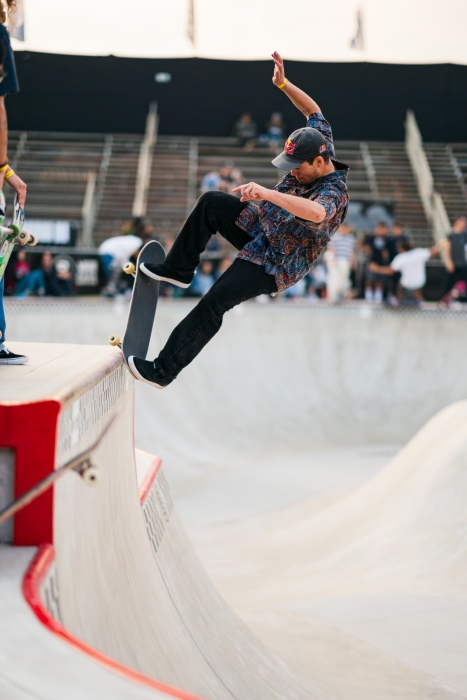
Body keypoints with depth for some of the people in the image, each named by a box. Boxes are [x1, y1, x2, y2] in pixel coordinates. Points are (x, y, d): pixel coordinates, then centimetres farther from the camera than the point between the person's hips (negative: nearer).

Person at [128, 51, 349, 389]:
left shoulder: (333, 193, -33)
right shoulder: (320, 147, -8)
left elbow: (316, 212, -57)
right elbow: (313, 111, 9)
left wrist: (267, 193, -64)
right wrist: (283, 84, -3)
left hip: (273, 265, -9)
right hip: (260, 226, 9)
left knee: (214, 302, -18)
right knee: (210, 202, 0)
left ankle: (164, 370, -10)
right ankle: (179, 270, 13)